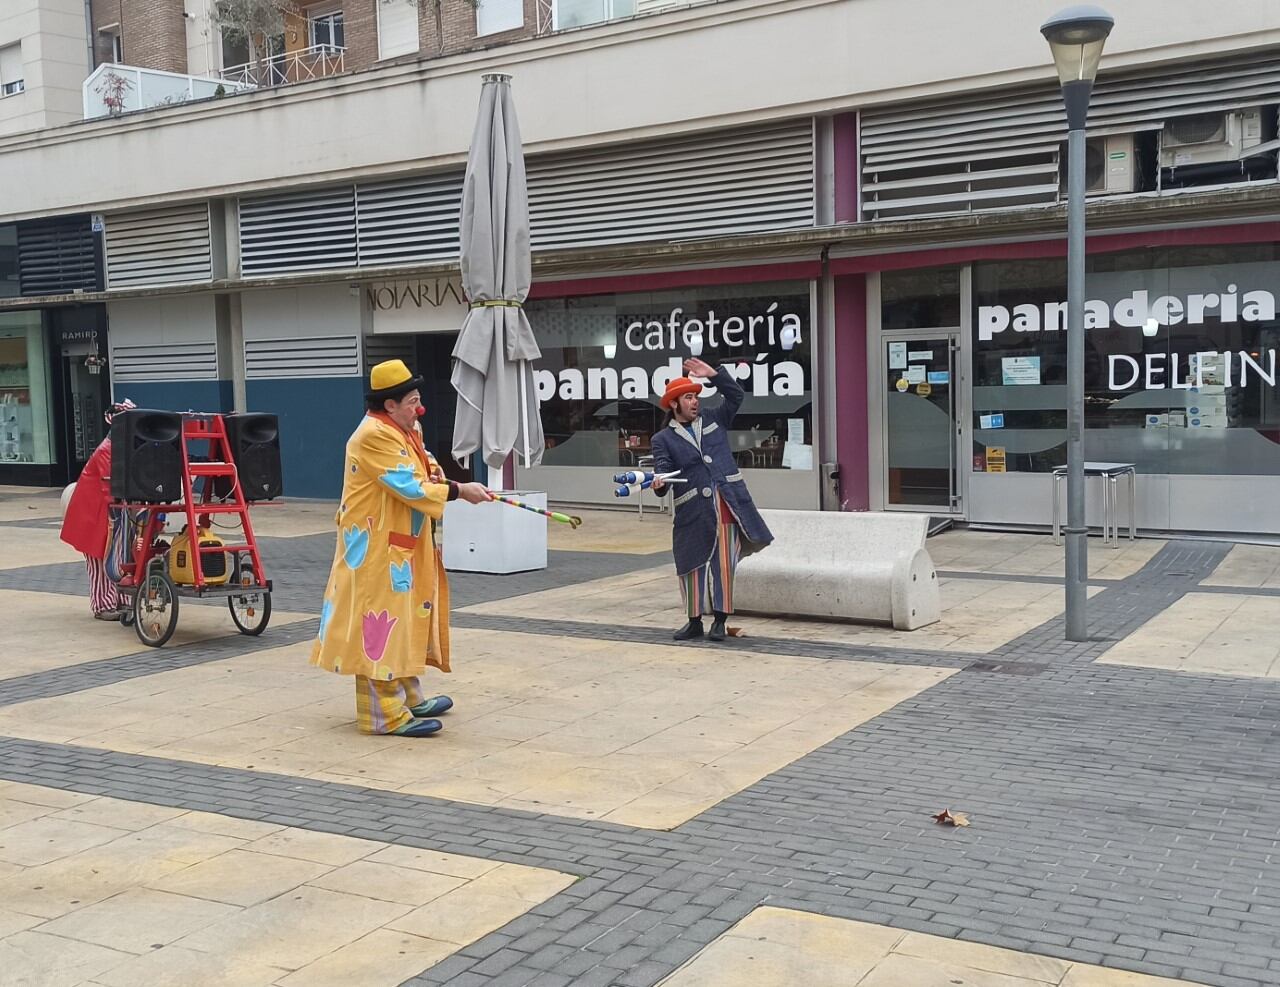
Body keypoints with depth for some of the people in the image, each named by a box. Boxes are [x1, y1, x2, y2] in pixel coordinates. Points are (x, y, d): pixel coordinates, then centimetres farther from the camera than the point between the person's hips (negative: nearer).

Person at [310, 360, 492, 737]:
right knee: (381, 625, -7)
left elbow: (423, 460, 24)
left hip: (404, 546, 11)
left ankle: (409, 697, 31)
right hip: (376, 550, -11)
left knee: (407, 619, 19)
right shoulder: (374, 436, -20)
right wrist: (459, 491, -19)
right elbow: (410, 488, -24)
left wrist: (433, 471, 0)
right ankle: (386, 714, -3)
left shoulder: (406, 429, 11)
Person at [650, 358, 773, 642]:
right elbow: (663, 469, -5)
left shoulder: (714, 420, 16)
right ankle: (695, 621, 18)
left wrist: (713, 374, 1)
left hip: (729, 505, 1)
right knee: (693, 566, 4)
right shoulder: (663, 439, 6)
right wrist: (659, 483, -28)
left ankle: (719, 620, 8)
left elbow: (735, 395, 13)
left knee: (724, 565, -1)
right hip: (694, 512, -1)